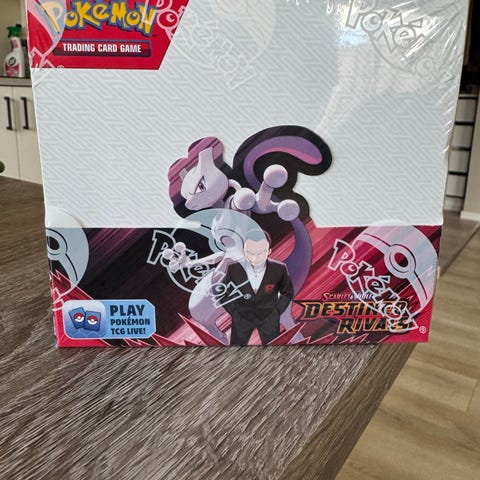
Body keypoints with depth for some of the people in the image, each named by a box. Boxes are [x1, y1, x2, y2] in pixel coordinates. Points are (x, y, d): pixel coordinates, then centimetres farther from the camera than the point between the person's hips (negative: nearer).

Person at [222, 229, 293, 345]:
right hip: (242, 316, 1)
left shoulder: (279, 269, -23)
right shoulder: (233, 269, -22)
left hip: (269, 317, 0)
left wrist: (277, 311, -4)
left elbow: (287, 293, -2)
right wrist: (233, 312, -4)